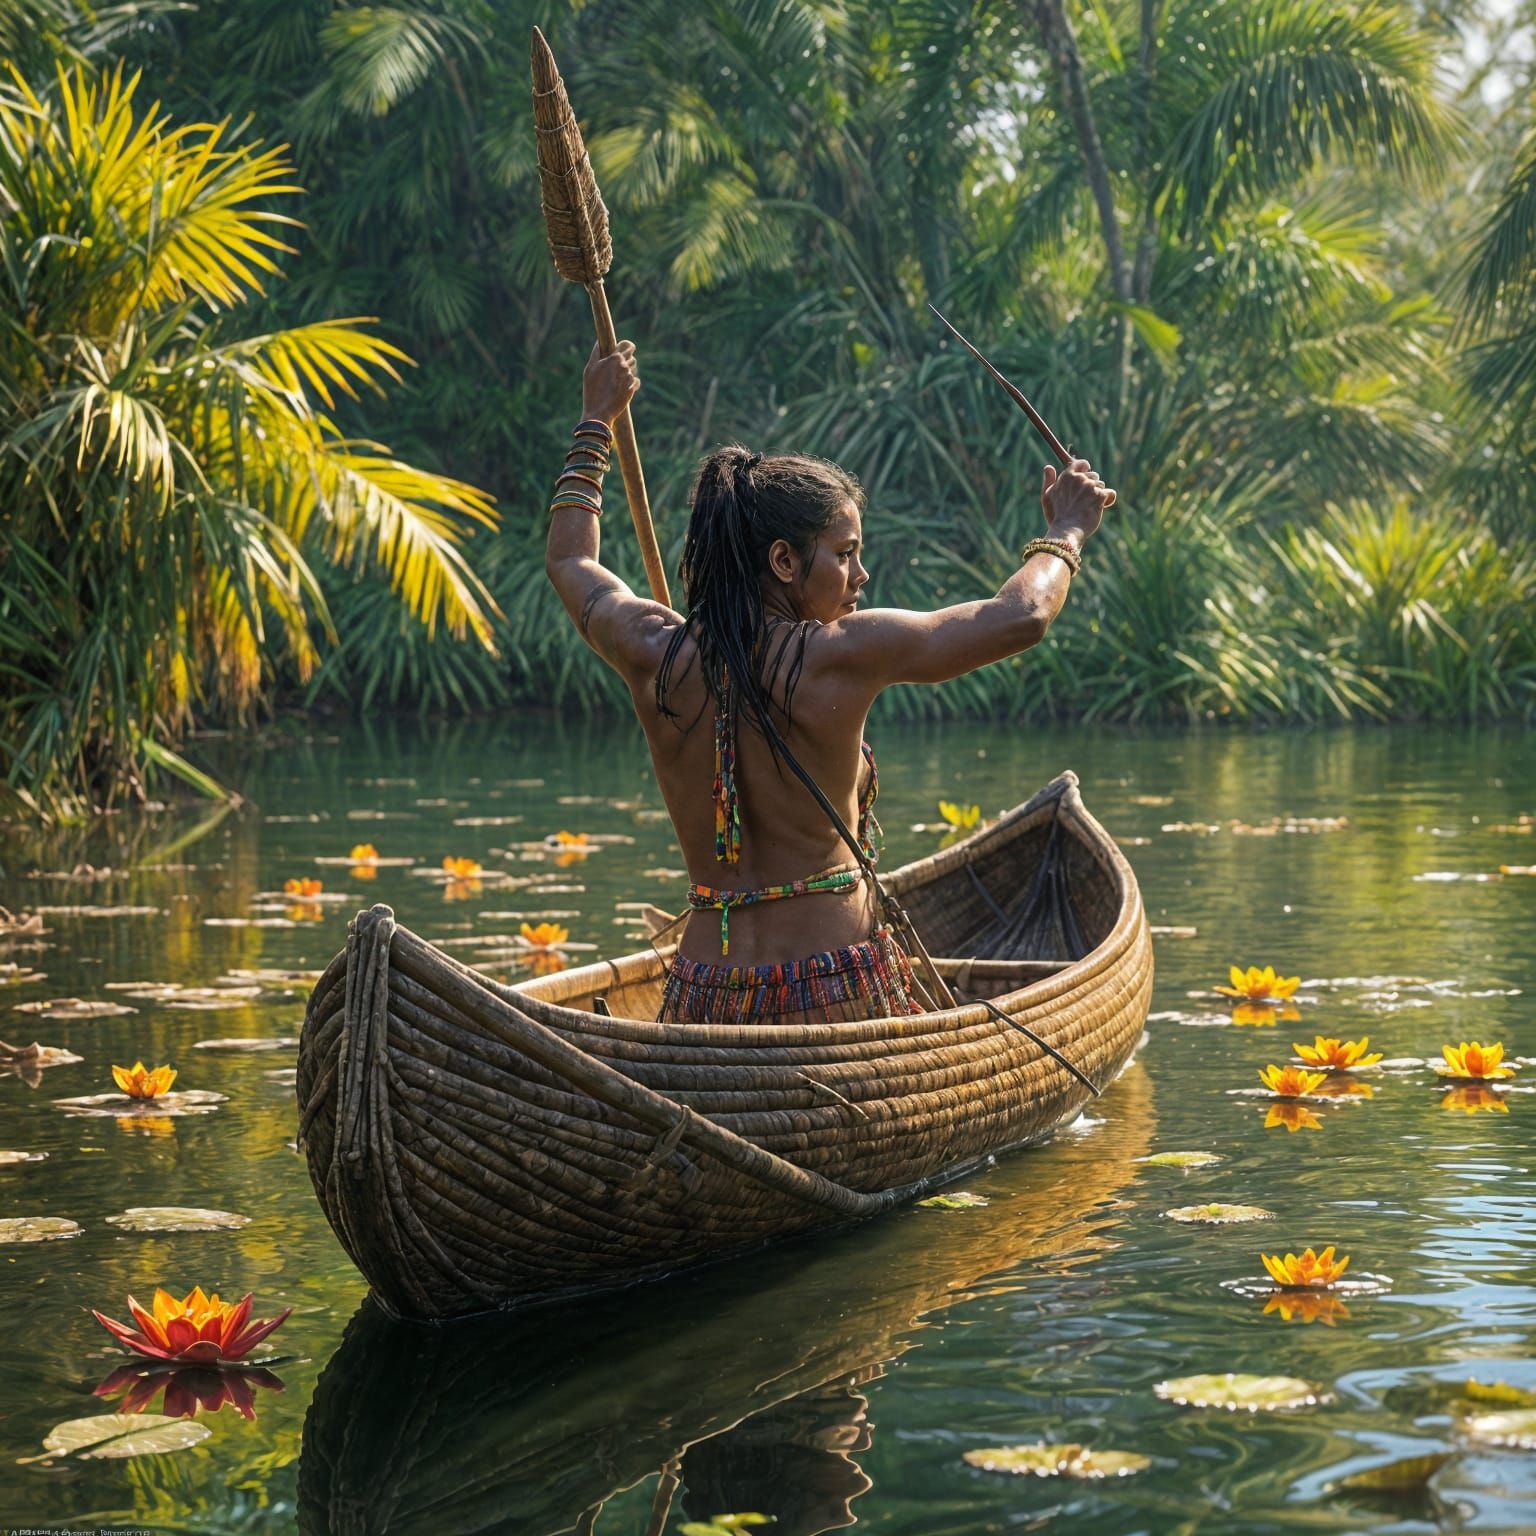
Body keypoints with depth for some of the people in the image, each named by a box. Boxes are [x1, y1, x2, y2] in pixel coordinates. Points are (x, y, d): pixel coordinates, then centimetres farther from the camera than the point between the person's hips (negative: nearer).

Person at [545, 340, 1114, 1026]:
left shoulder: (654, 654, 4)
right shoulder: (838, 657, -9)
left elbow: (570, 559, 26)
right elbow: (1019, 618, -4)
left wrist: (597, 420, 39)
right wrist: (1065, 532, 17)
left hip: (704, 994, 5)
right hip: (835, 990, -5)